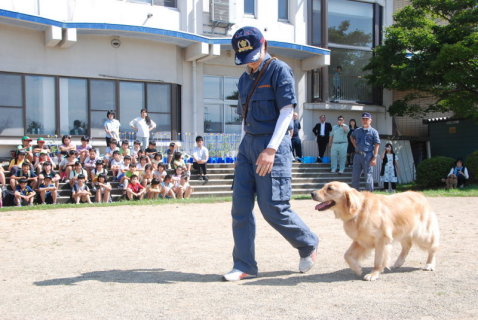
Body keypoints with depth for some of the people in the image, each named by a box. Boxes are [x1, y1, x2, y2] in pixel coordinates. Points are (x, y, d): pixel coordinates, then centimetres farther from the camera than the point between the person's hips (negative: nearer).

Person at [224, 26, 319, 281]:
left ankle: (308, 245, 18)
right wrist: (246, 148, 15)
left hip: (272, 146, -7)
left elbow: (287, 111, -12)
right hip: (248, 145, 7)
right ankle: (244, 266, 10)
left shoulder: (279, 70, -5)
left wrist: (271, 149, -20)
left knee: (273, 208, -7)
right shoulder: (244, 79, 17)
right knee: (240, 207, 2)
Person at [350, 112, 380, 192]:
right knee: (355, 175, 8)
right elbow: (352, 137, 33)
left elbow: (377, 145, -6)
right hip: (358, 155, 5)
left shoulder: (373, 132, -2)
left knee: (369, 175, -2)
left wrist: (374, 157, -15)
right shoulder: (358, 131, 12)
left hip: (368, 155, -5)